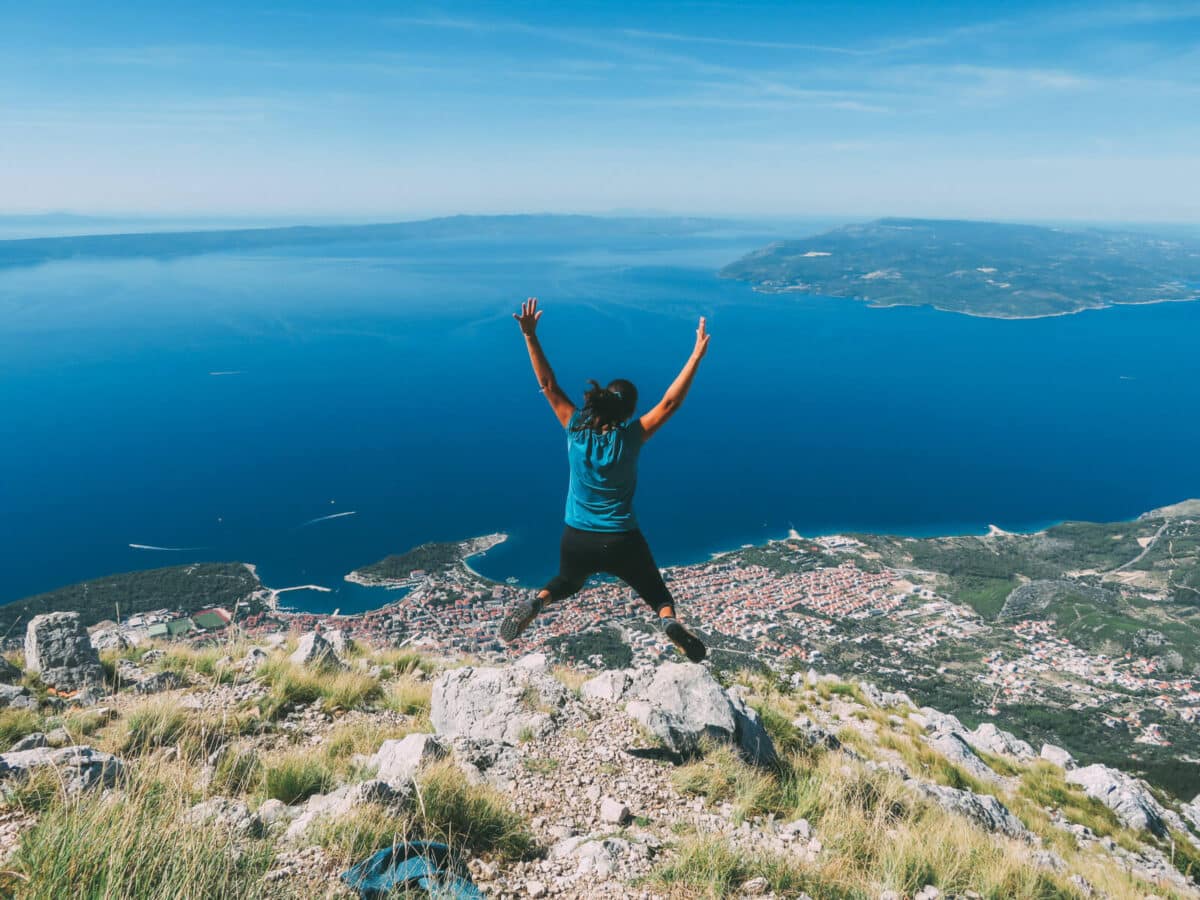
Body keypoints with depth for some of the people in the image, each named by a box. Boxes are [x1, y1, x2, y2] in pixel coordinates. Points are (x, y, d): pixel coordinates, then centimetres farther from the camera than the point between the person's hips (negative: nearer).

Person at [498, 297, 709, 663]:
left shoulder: (575, 428, -11)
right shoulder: (629, 438, -17)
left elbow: (549, 386, -7)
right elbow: (670, 403, -18)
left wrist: (530, 336, -7)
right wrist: (697, 355, -18)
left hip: (576, 540, 3)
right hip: (622, 543, -2)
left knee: (566, 583, 32)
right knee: (657, 593, 17)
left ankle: (536, 601, -1)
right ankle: (669, 621, -18)